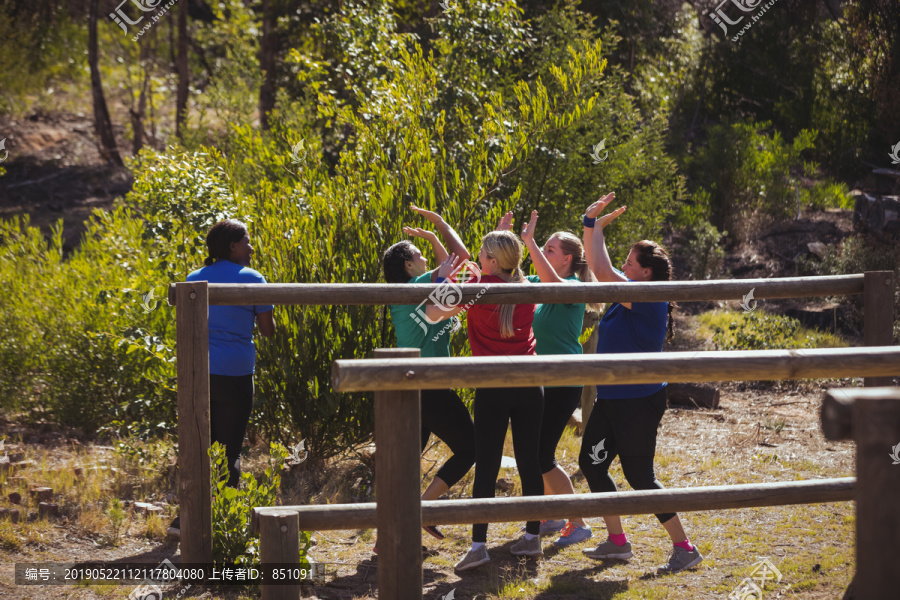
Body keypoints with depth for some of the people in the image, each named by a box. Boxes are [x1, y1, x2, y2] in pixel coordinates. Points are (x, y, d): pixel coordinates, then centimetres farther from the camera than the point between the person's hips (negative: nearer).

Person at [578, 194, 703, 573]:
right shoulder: (627, 298, 8)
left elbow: (602, 271, -25)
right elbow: (600, 270, 22)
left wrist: (597, 228, -18)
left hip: (638, 401, -10)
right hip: (611, 399, 10)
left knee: (639, 476, -6)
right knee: (591, 464, 13)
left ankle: (685, 548, 3)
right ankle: (617, 542, 24)